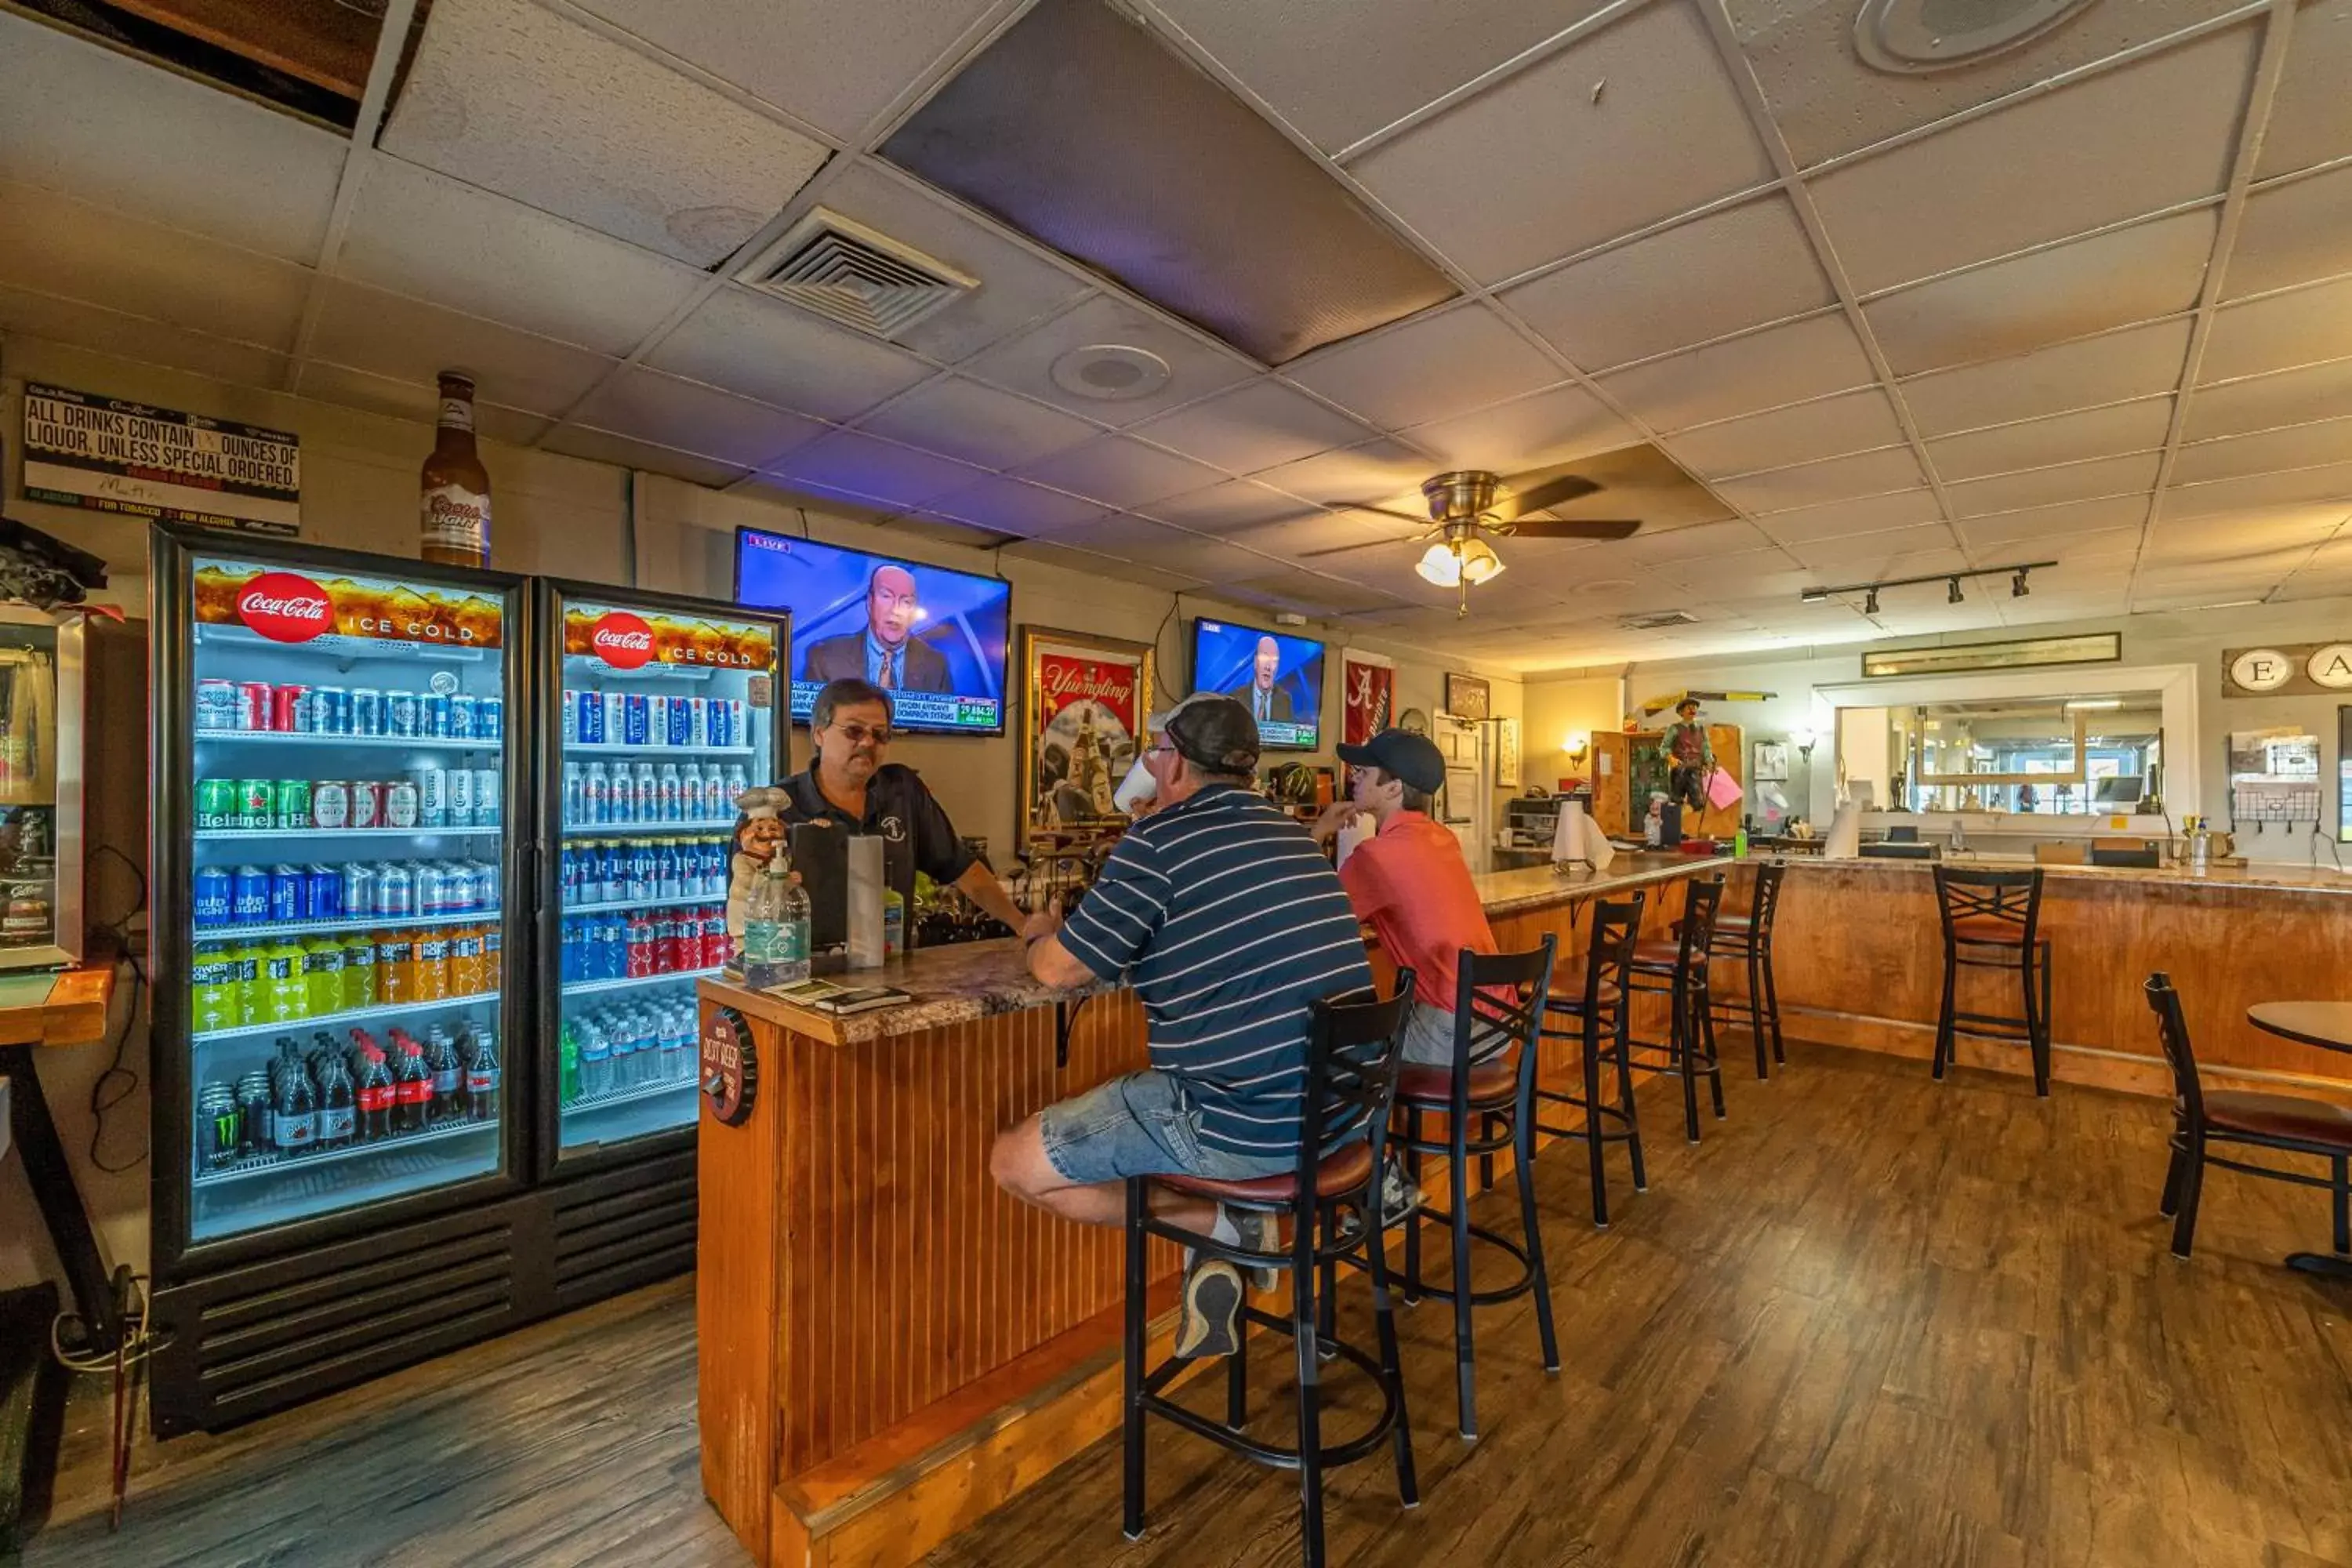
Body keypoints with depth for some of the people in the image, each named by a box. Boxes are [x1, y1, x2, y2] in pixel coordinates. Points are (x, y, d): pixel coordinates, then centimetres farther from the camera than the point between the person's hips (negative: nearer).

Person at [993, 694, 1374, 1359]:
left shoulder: (1160, 838, -13)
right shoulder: (1290, 832, 10)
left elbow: (1059, 971, -6)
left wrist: (1040, 932, 16)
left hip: (1249, 1129, -8)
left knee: (1014, 1162, 4)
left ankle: (1219, 1223, 1)